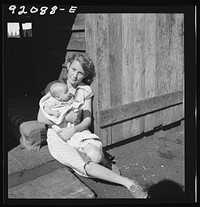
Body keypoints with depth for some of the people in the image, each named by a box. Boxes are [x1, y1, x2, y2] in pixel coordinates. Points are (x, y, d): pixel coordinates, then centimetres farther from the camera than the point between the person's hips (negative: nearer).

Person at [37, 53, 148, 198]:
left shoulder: (86, 90, 5)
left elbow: (87, 120, 2)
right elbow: (41, 118, -4)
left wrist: (73, 129, -18)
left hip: (79, 132, 2)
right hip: (57, 136, -2)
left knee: (95, 155, -31)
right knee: (87, 166, -26)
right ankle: (128, 183, -18)